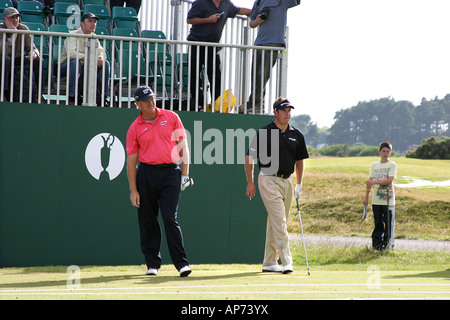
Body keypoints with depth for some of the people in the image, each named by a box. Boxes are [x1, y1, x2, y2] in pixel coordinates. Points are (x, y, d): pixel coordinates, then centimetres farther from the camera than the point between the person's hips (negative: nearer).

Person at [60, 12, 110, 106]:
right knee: (76, 61, -38)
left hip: (85, 66, 6)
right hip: (66, 66, -6)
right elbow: (71, 53, -30)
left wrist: (101, 58, -24)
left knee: (105, 63, -10)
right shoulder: (73, 35, -14)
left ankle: (104, 97, -9)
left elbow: (101, 52, 2)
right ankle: (72, 95, -35)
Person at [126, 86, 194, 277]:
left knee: (170, 218, -9)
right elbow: (131, 161, 6)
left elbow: (183, 145, 9)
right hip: (146, 173, 2)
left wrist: (185, 172, 0)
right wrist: (133, 190, 0)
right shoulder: (134, 128, 6)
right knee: (147, 220, 4)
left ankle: (181, 263, -7)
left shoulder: (171, 117, 7)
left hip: (170, 173, -1)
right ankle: (152, 263, 14)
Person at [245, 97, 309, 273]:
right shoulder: (264, 133, -6)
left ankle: (269, 262, 18)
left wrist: (299, 185, 9)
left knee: (275, 223, 11)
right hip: (269, 180, -6)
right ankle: (286, 262, -17)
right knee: (279, 221, -14)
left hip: (287, 182, 6)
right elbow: (249, 157, -2)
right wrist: (250, 182, -6)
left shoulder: (296, 134, 9)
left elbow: (300, 160, 17)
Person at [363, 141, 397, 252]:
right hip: (376, 200, 3)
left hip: (388, 200, -3)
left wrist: (375, 182, -18)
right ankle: (377, 243, 10)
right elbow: (369, 181, 14)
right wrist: (366, 196, 10)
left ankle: (387, 243, 6)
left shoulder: (392, 165, -1)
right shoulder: (374, 165, 12)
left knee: (388, 222, -2)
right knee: (378, 223, 6)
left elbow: (389, 180, -13)